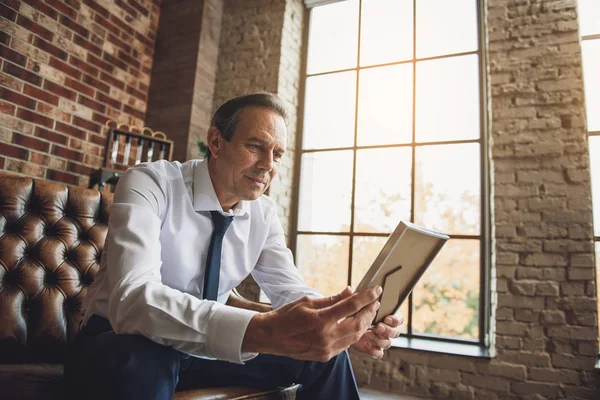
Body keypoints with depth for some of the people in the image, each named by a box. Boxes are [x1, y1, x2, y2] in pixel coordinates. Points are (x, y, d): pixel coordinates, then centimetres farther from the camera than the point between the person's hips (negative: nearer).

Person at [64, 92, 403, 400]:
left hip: (206, 345, 5)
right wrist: (262, 331, -52)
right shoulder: (149, 184, -23)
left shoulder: (265, 214, -5)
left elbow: (289, 291, -5)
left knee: (325, 353, -6)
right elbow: (133, 299, -38)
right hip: (123, 346, -4)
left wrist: (347, 327, -27)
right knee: (139, 364, -39)